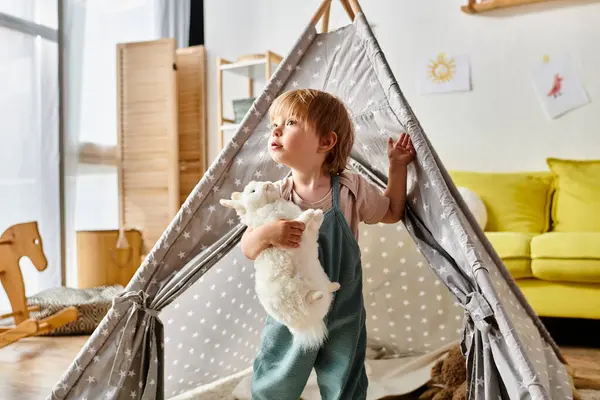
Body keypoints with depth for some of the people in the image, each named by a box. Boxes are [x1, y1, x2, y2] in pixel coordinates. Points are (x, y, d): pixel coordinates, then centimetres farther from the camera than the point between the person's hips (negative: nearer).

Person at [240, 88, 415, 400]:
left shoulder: (351, 188, -8)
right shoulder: (276, 196, -8)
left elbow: (391, 212, 10)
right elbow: (248, 249, -6)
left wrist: (397, 166, 1)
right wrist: (266, 233, -28)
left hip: (342, 316, 0)